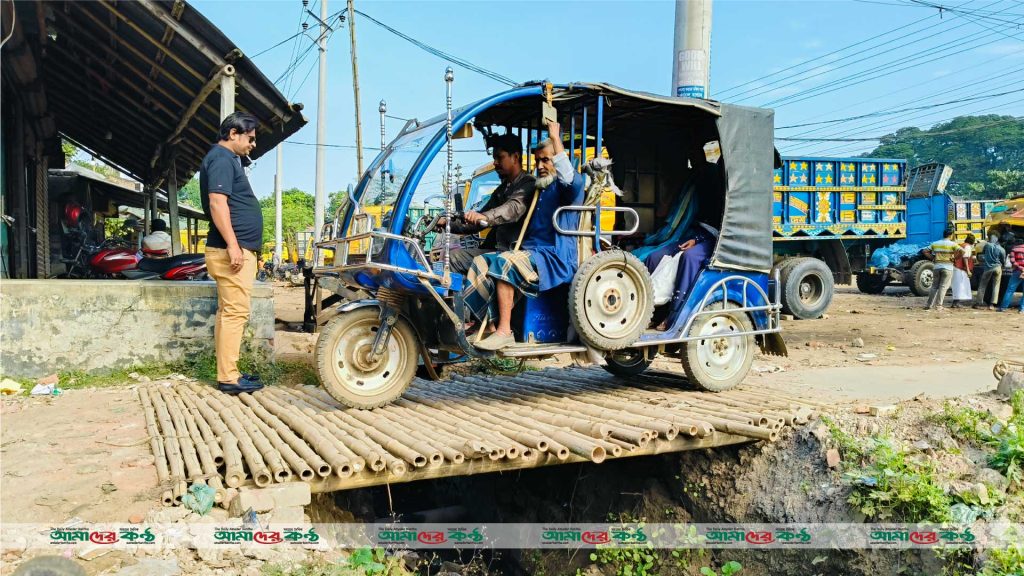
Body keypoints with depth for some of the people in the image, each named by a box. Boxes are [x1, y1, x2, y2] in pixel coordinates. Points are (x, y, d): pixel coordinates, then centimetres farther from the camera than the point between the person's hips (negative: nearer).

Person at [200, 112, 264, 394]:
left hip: (236, 249, 11)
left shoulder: (227, 159, 22)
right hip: (233, 249, -11)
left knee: (228, 312, 11)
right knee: (236, 312, -10)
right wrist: (233, 246, -25)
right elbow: (217, 203, -20)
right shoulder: (221, 159, -10)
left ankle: (227, 371, 17)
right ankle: (229, 377, -8)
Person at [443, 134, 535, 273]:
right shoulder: (502, 189, 24)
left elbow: (515, 209, -28)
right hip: (494, 249, 9)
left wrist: (485, 217, -46)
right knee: (454, 256, -5)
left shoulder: (528, 185, -6)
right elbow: (476, 222, 23)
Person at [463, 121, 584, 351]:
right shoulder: (538, 188, 27)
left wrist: (555, 138, -23)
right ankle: (490, 324, -16)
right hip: (530, 252, 9)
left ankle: (504, 332, -30)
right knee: (481, 262, -10)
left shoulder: (571, 186, 0)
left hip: (556, 258, -9)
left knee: (504, 264, -32)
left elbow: (569, 177, -27)